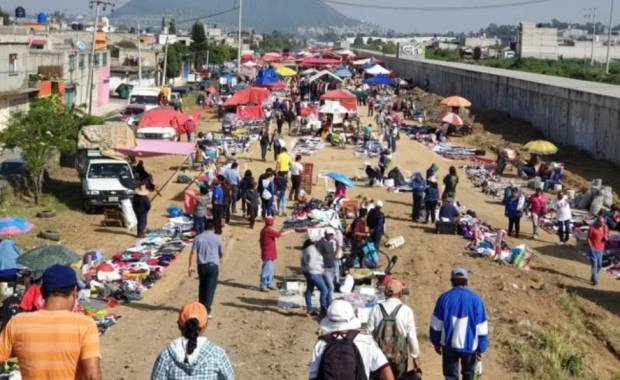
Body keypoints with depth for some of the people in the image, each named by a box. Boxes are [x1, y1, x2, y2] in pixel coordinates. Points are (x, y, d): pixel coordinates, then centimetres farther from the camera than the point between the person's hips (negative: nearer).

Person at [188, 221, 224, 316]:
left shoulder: (198, 238, 2)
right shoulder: (217, 238, -1)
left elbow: (193, 253, -5)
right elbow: (222, 253, 6)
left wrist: (191, 266, -5)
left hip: (201, 265, 2)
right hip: (213, 265, -2)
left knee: (202, 287, 18)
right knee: (210, 288, -2)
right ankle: (207, 309, -10)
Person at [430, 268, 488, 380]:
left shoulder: (444, 298, -7)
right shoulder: (476, 299, -8)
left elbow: (436, 324, -2)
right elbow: (481, 328, -7)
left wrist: (436, 342, 11)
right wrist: (481, 349, 0)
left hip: (449, 345, 0)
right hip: (469, 346, 0)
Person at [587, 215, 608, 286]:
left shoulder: (605, 227, -1)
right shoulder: (592, 228, -16)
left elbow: (607, 238, 9)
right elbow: (588, 238, -10)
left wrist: (606, 238, -15)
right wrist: (591, 247, -15)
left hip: (601, 249, 6)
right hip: (593, 249, -6)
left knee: (599, 265, 13)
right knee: (594, 264, -7)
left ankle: (593, 277, 31)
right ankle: (595, 280, 0)